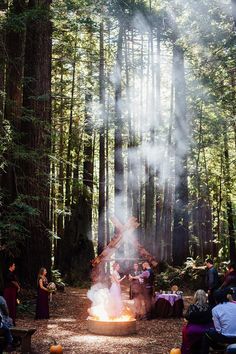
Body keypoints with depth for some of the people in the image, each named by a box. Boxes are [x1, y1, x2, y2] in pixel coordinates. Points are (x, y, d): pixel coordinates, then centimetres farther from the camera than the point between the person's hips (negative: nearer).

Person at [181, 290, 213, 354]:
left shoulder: (192, 307, -15)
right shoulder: (209, 307, -10)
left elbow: (186, 317, -1)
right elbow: (211, 319, 3)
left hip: (193, 331, -2)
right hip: (207, 331, 3)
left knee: (185, 328, 26)